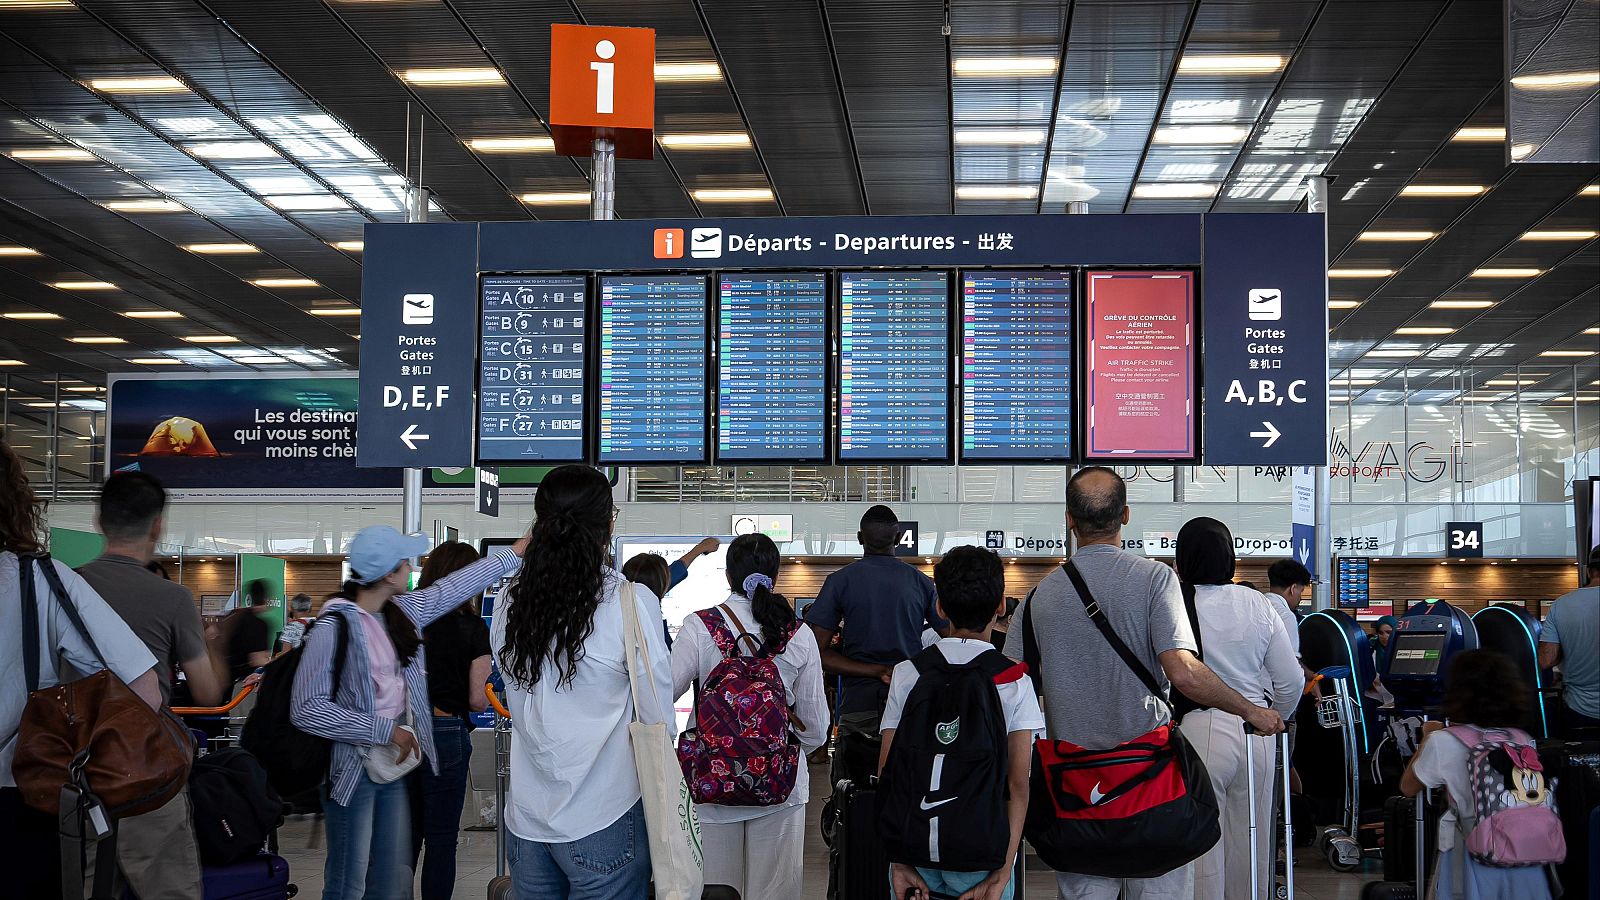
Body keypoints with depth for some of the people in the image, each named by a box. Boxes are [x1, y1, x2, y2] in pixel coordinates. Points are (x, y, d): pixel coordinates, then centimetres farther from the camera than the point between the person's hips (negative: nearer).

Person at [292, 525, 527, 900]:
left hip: (395, 765, 7)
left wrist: (515, 551, 26)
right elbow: (307, 708, -20)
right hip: (353, 770, -7)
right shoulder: (334, 625, -17)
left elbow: (457, 585, 19)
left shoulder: (403, 612, 6)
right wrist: (385, 730, -20)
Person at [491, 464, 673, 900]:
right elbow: (658, 721, -8)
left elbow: (519, 709, 9)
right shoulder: (631, 603, -13)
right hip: (603, 823, -4)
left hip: (526, 819, 4)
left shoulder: (511, 602, 0)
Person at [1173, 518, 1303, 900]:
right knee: (1250, 847, 15)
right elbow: (1292, 682, 7)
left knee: (1201, 852, 3)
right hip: (1256, 736, 4)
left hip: (1196, 731, -4)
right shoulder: (1258, 604, 3)